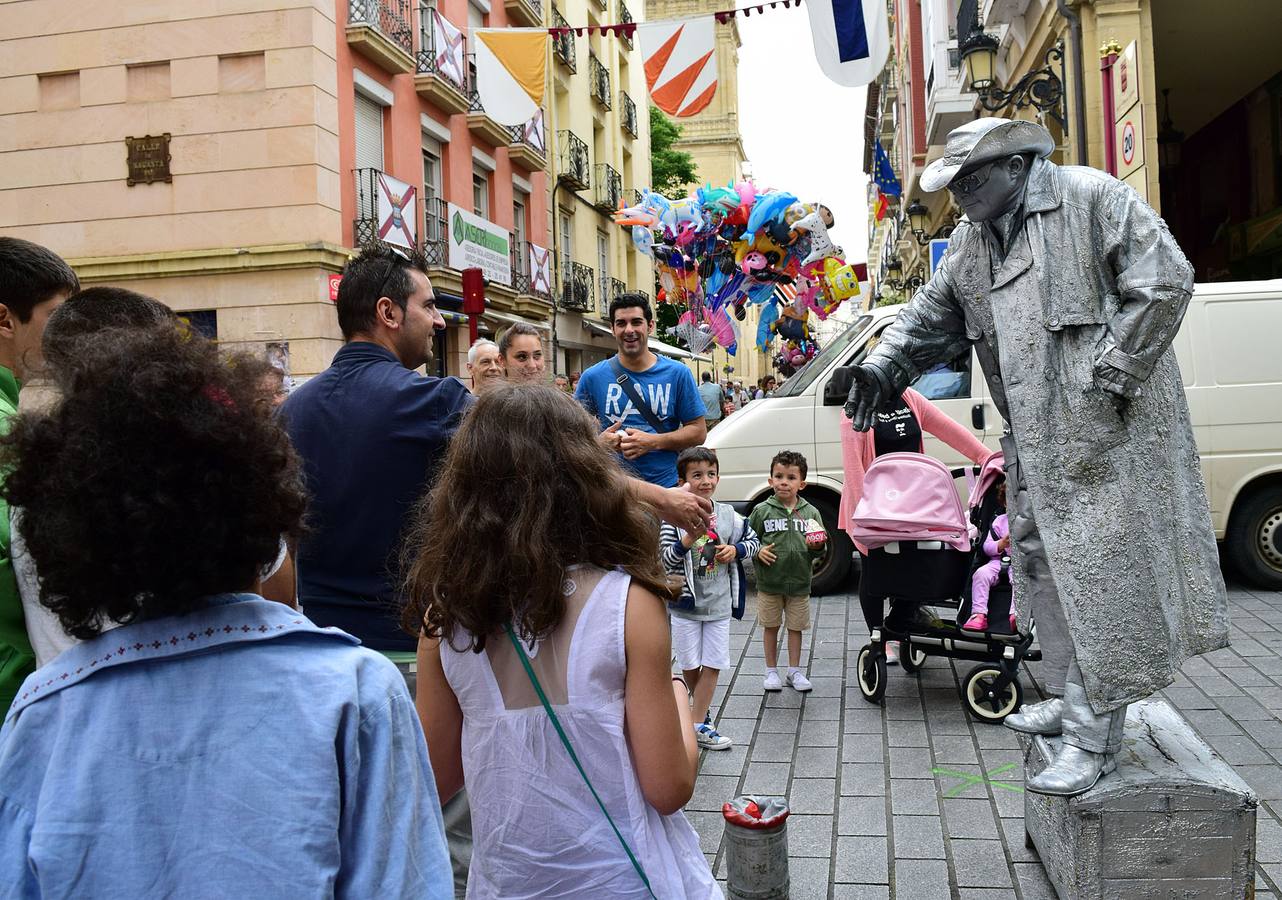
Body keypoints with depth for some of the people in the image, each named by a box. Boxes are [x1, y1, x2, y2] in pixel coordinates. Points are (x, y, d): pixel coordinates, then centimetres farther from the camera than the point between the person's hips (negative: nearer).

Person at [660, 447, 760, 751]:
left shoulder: (728, 515, 0)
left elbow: (753, 540, 12)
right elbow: (664, 560, -13)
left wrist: (735, 549, -8)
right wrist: (687, 540, -28)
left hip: (719, 603, 3)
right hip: (686, 603, -3)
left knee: (713, 665, 3)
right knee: (690, 667, 8)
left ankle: (697, 724, 9)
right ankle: (702, 716, 29)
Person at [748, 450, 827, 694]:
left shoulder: (810, 513, 0)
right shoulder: (761, 511, -4)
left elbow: (819, 549, 6)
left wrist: (817, 546, -16)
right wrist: (758, 551, -15)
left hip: (799, 582, 1)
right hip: (769, 582, -1)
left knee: (795, 627, 12)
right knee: (770, 627, 10)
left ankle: (794, 671, 26)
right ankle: (771, 671, 25)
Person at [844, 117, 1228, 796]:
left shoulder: (1091, 198, -8)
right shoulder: (971, 239, 14)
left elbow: (1166, 282, -13)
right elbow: (933, 314, 20)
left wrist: (1108, 374, -16)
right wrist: (882, 366, 3)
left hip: (1103, 431, -8)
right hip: (1034, 441, 8)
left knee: (1097, 572, -7)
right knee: (1041, 563, 15)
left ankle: (1092, 737, 1)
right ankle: (1070, 699, 31)